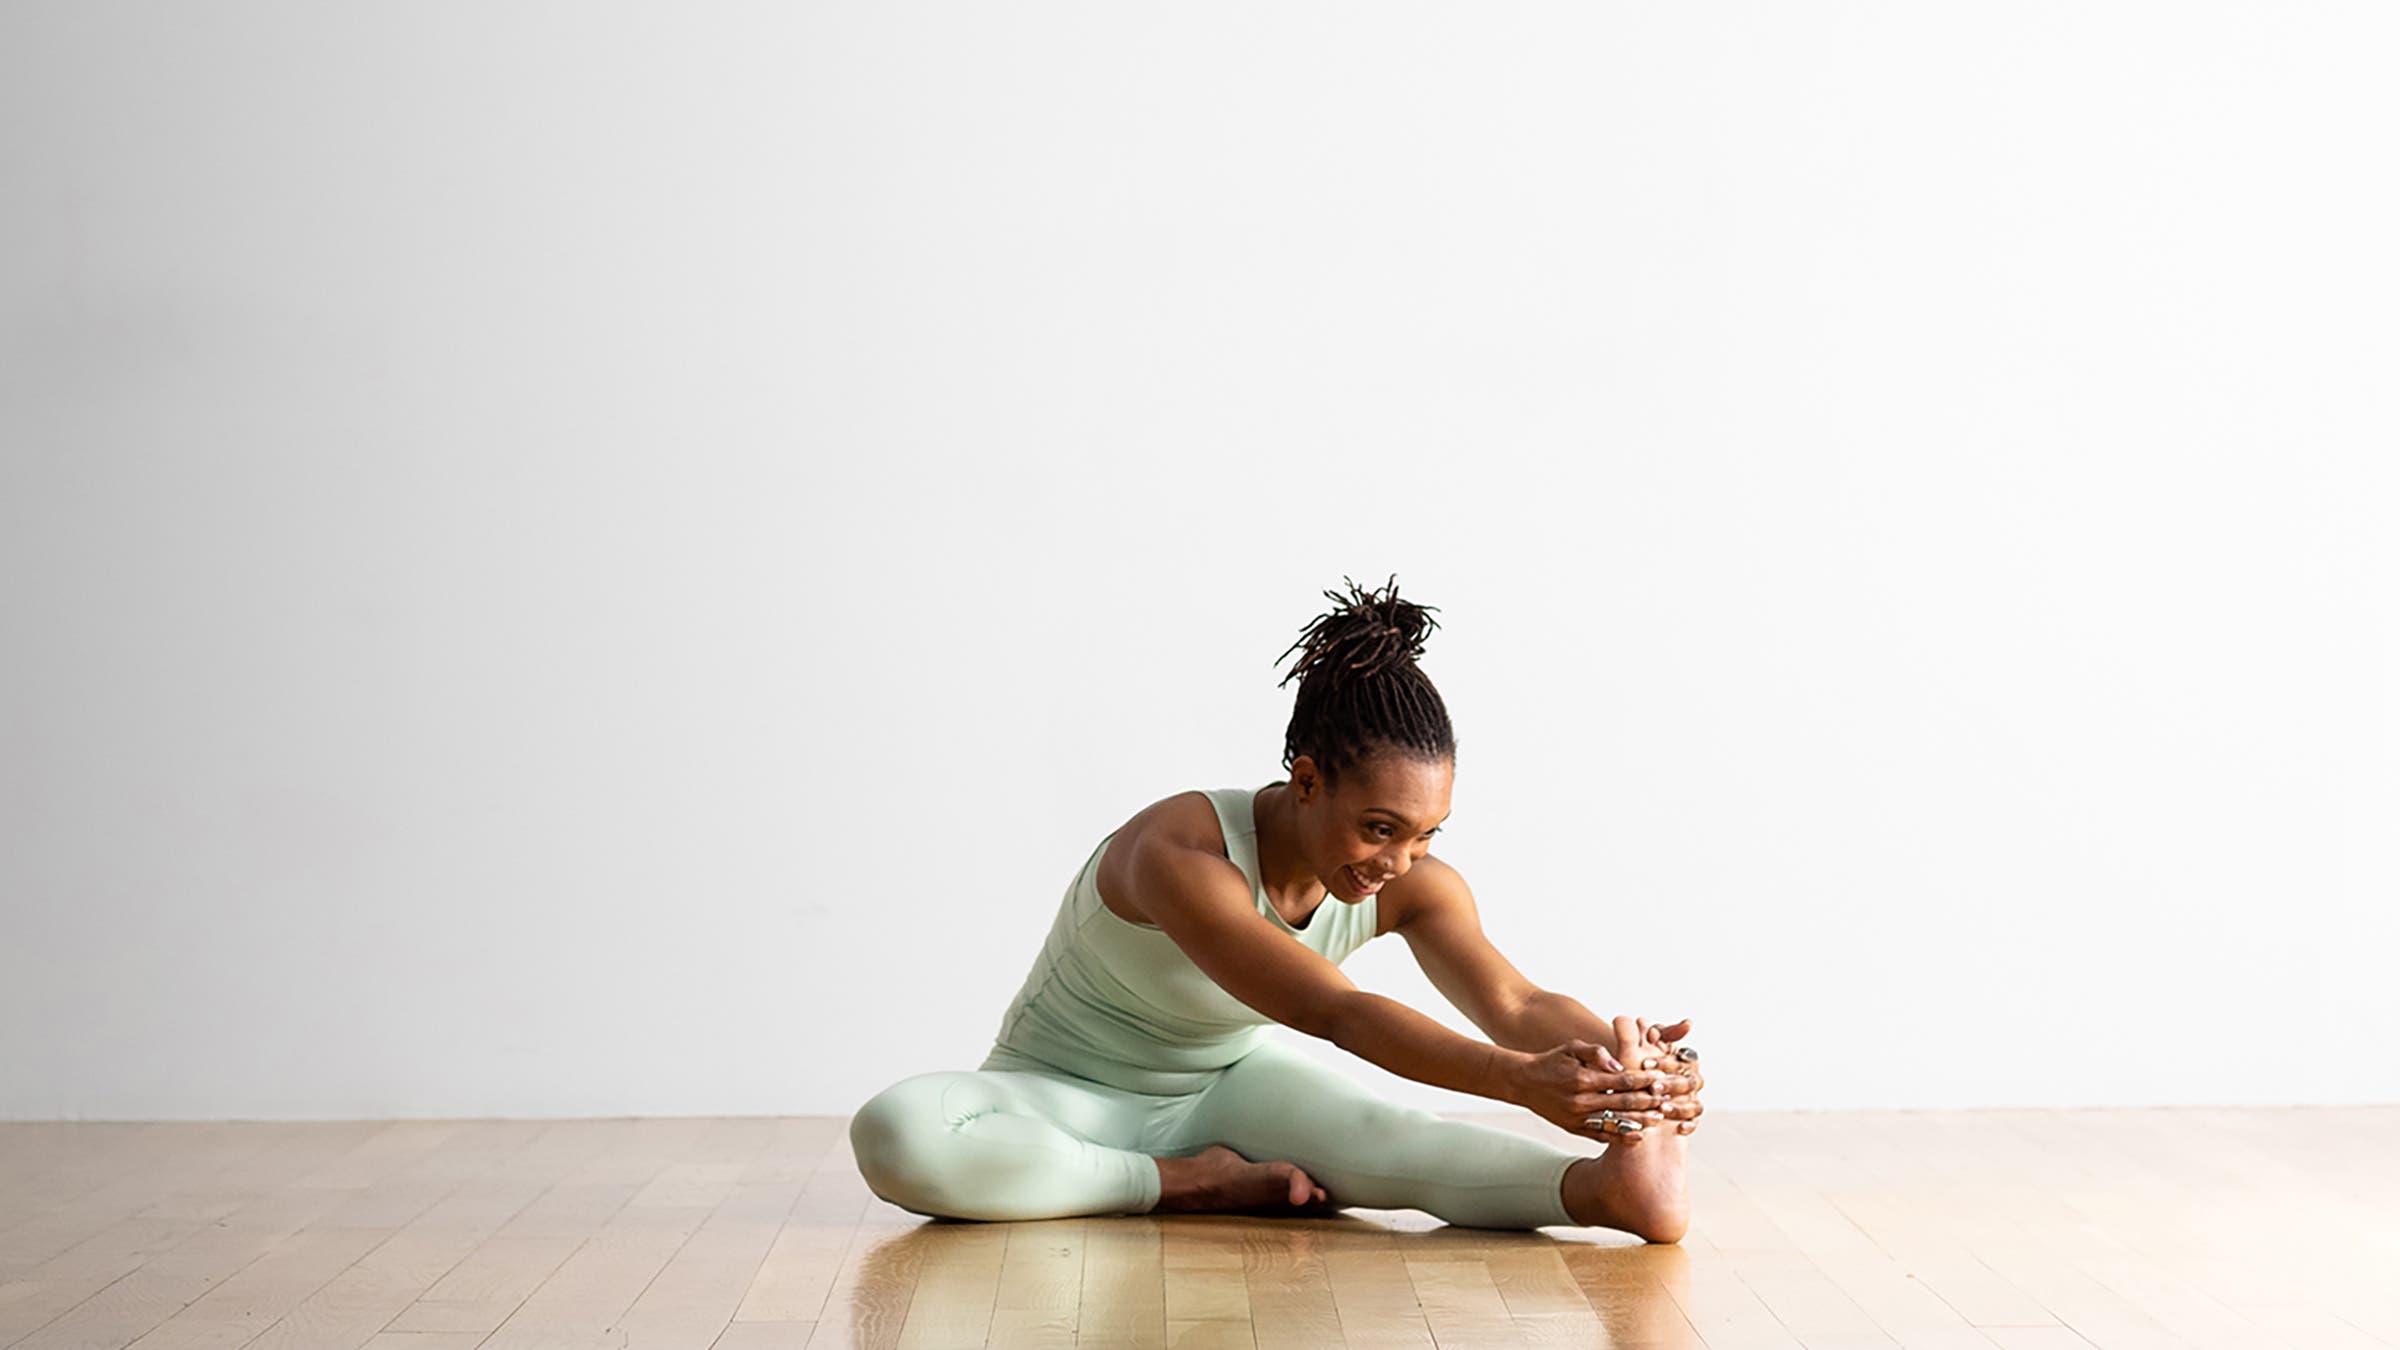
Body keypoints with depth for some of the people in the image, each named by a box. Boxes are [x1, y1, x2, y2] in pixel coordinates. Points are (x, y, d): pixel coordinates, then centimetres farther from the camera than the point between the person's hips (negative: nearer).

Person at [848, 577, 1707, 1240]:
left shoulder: (1413, 885, -13)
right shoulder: (1179, 855, -34)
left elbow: (1514, 1002, -27)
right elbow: (1336, 1012, -44)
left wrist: (1619, 1051, -50)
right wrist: (1517, 1079, -55)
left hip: (1227, 1084, 3)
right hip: (1065, 1098, -3)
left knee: (1364, 1125, -33)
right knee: (896, 1135, -37)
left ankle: (1603, 1183, -54)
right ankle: (1194, 1185, -31)